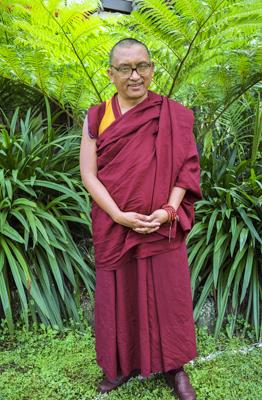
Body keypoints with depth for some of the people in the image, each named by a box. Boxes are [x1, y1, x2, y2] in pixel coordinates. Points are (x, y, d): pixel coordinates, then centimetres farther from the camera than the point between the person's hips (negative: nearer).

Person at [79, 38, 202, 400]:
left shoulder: (173, 115, 0)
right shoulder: (96, 117, 1)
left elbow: (185, 166, -1)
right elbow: (88, 173, -3)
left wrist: (169, 210, -16)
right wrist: (120, 216, -15)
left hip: (162, 225, 0)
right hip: (114, 224, 1)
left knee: (167, 293, 7)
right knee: (117, 293, 10)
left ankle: (174, 367, 28)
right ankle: (122, 364, 31)